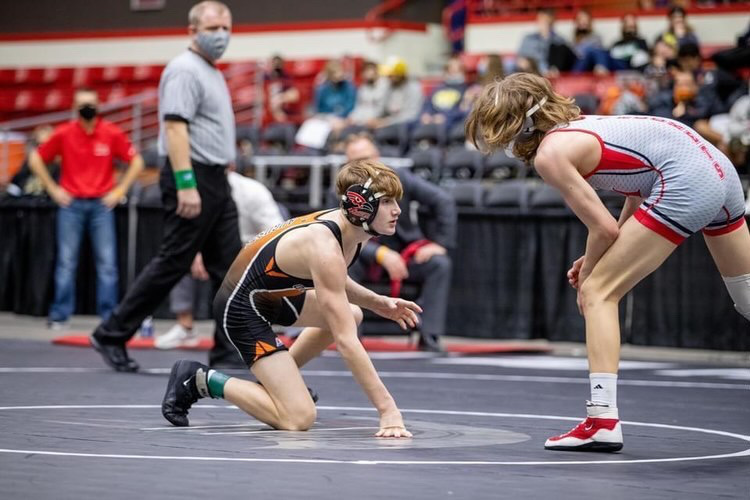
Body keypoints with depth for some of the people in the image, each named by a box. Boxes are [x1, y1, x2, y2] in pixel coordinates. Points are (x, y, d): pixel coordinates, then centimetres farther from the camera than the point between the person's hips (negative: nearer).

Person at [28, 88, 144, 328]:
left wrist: (119, 191, 0)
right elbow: (36, 159, 7)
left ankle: (109, 316, 1)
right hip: (71, 203, 0)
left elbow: (136, 162, 5)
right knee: (66, 262, 0)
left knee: (107, 263, -3)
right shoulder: (64, 133, -1)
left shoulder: (112, 133, -1)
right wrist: (53, 189, 2)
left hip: (101, 204, 0)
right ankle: (59, 316, 5)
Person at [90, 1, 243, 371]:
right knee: (171, 265, -6)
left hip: (214, 181, 10)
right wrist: (185, 185, -27)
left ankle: (229, 349, 7)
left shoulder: (212, 72, 19)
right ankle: (112, 335, 3)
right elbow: (174, 128, -21)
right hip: (191, 179, -10)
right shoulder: (185, 70, -12)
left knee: (229, 267, 6)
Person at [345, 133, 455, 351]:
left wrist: (441, 243, -17)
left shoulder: (399, 178, -10)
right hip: (368, 259, -1)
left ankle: (429, 337, -26)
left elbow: (443, 201, -9)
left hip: (408, 252, 1)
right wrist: (382, 254, -38)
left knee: (440, 264, -27)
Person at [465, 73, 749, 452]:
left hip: (684, 186, -9)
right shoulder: (577, 125, 20)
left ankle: (603, 420, -9)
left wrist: (587, 272, 10)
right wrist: (606, 257, 20)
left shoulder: (548, 154, -6)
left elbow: (604, 227, -9)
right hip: (719, 167, 9)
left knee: (598, 292, -3)